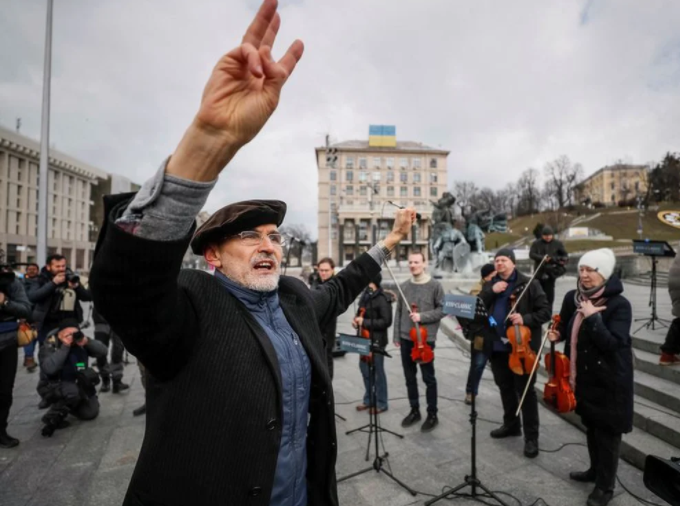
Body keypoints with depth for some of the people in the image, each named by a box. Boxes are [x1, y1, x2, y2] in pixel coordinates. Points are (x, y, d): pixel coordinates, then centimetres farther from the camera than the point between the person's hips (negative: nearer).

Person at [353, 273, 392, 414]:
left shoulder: (382, 299, -17)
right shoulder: (365, 295, 6)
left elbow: (386, 321, -21)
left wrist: (365, 322, -22)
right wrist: (356, 320, -2)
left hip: (377, 340, -8)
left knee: (377, 372, 5)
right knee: (364, 368, 15)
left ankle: (381, 403, 22)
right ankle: (368, 400, 32)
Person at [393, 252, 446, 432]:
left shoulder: (435, 285, -6)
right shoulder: (404, 286, 4)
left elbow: (442, 309, -7)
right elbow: (399, 312, 6)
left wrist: (422, 316, -18)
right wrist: (396, 336, 5)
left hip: (426, 338, -4)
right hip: (406, 338, 4)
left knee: (428, 378, 7)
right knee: (410, 377, 14)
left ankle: (432, 414, 22)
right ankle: (414, 411, 30)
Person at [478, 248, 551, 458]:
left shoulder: (529, 284, -7)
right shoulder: (490, 285, 7)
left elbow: (545, 312, -9)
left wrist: (525, 319, -25)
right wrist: (491, 291, -15)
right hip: (497, 346, 5)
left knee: (525, 391, 3)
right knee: (505, 387, 18)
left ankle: (531, 437, 14)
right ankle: (511, 425, 36)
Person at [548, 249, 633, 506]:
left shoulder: (619, 304, -18)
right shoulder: (573, 298, -2)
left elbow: (612, 344, -28)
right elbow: (568, 329, 15)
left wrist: (592, 317, -30)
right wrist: (558, 334, -4)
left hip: (610, 378, -6)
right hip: (584, 375, 6)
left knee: (608, 432, 9)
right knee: (591, 426, 22)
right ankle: (595, 469, 43)